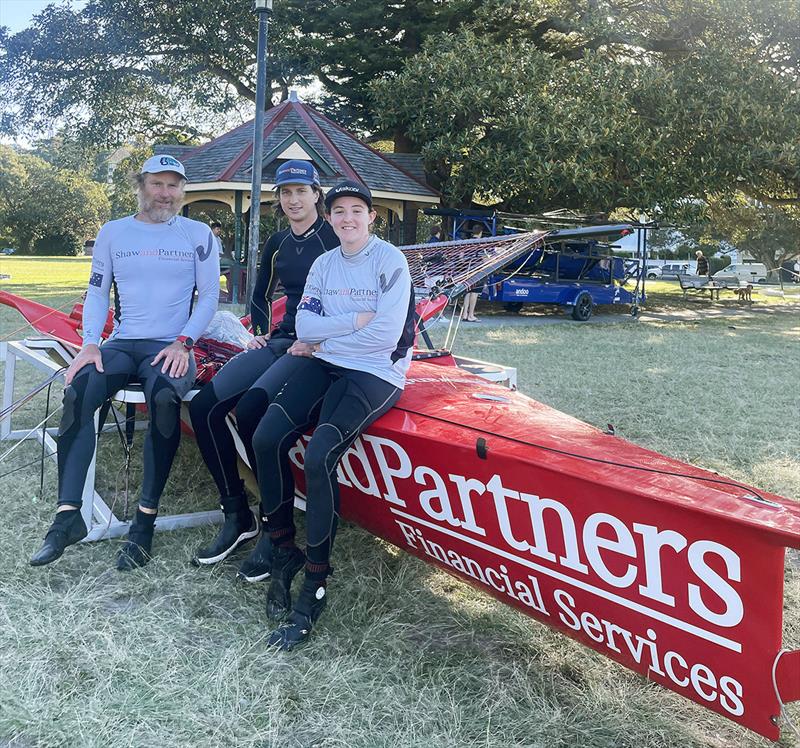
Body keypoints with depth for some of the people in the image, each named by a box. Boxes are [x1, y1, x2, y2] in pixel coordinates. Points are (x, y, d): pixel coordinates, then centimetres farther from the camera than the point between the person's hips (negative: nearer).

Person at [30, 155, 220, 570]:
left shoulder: (198, 235, 7)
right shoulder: (113, 233, 13)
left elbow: (209, 296, 4)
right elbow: (97, 292, 11)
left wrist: (183, 343, -11)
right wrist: (90, 343, -6)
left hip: (171, 348, -2)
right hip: (121, 344, 3)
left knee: (164, 398, -36)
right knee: (77, 393, -28)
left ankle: (145, 520, -28)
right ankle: (67, 516, -26)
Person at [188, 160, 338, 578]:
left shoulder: (334, 240, -4)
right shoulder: (277, 245, 16)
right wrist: (261, 332, 15)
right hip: (280, 340, 7)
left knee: (250, 410, -31)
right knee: (204, 406, -13)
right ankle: (237, 517, -4)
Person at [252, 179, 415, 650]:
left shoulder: (390, 260, -5)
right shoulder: (324, 265, 14)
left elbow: (384, 336, -15)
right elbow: (305, 326, 4)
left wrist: (322, 342, -4)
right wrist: (354, 320, -11)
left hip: (376, 373, -6)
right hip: (324, 365, 6)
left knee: (319, 456, -27)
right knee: (268, 439, -17)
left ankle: (316, 586, -14)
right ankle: (285, 554, 1)